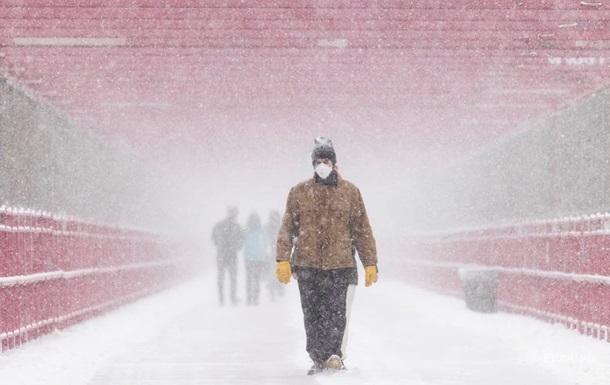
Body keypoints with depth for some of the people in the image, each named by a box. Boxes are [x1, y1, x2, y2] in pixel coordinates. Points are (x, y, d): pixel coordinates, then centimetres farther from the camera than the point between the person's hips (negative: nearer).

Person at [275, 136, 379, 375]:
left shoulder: (350, 192, 8)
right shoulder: (299, 192, 9)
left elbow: (362, 230, 10)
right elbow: (287, 228, 9)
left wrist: (370, 264, 6)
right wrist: (283, 260, -1)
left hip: (339, 264, -1)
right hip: (307, 265, 1)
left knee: (336, 312, -10)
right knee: (312, 314, 2)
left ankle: (333, 354, -9)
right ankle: (318, 358, 9)